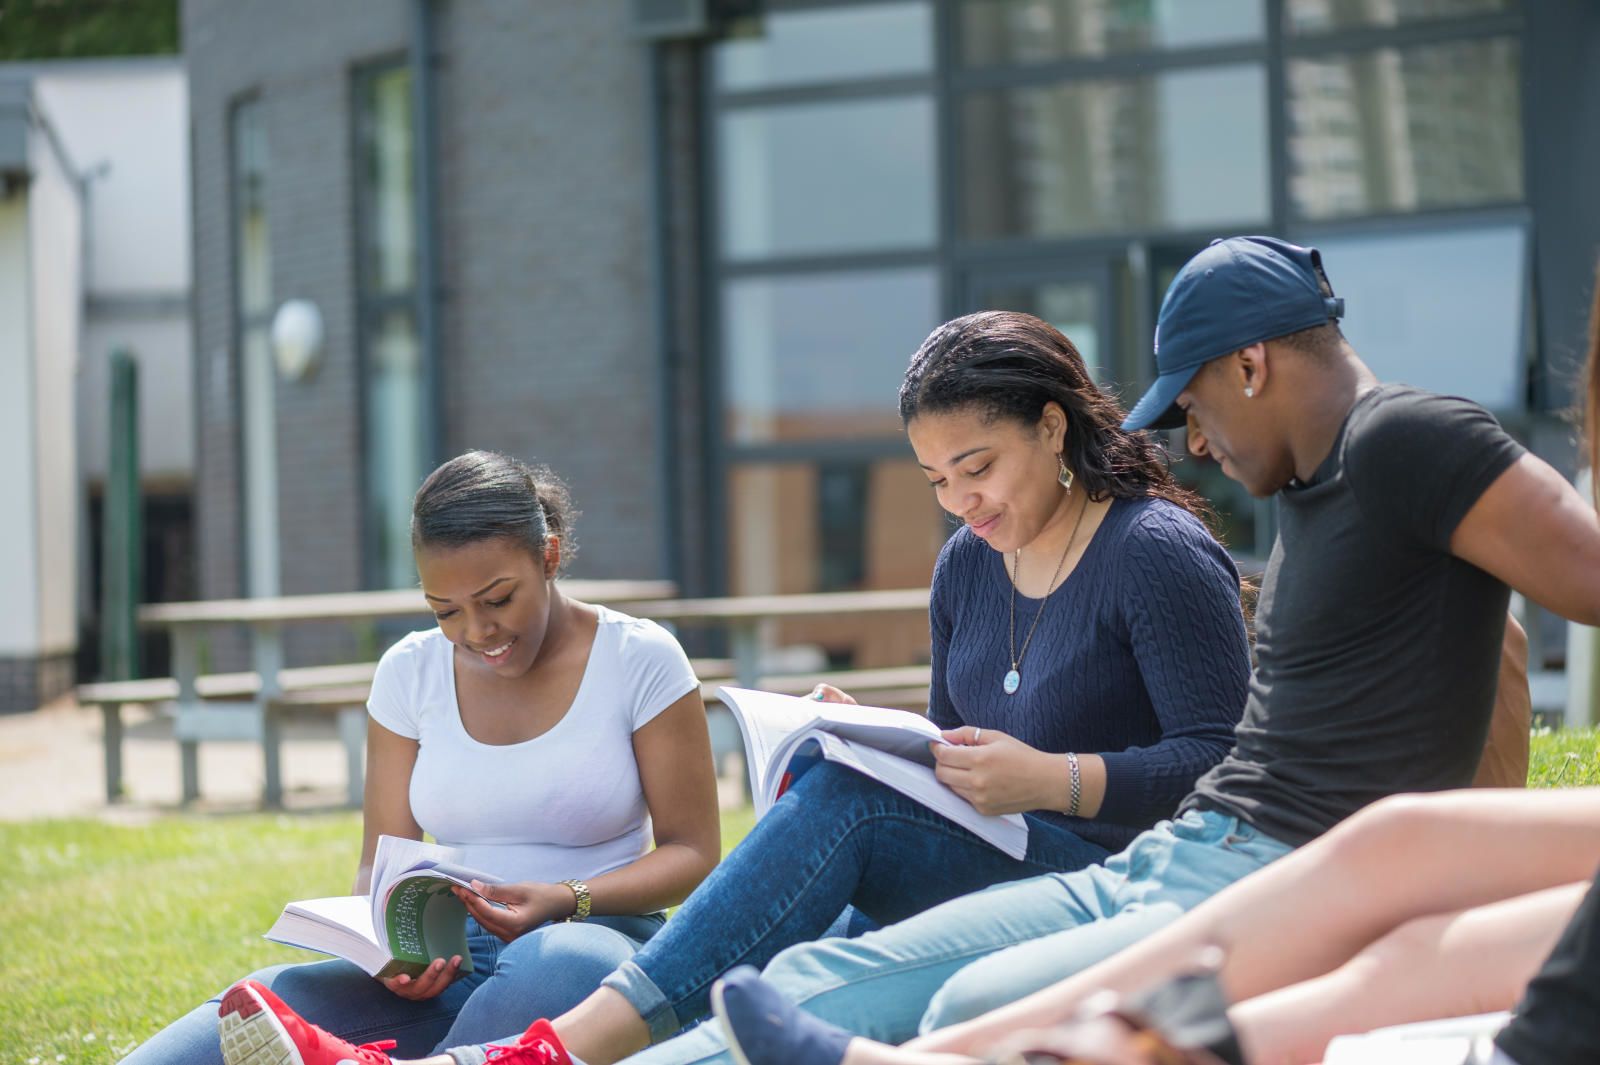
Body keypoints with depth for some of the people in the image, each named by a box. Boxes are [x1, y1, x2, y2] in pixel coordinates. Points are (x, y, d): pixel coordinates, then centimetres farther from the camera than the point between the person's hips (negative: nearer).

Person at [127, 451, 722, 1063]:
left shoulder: (640, 660, 1)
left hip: (599, 946, -2)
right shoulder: (409, 673, 10)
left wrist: (566, 901, -17)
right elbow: (382, 865, 12)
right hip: (446, 962, 2)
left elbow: (693, 852, 2)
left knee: (550, 964, -43)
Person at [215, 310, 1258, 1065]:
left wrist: (1052, 779, -21)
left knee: (842, 804, -29)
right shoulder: (968, 565, 17)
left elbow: (1226, 759, -11)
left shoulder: (1162, 554, -6)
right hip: (998, 870, 7)